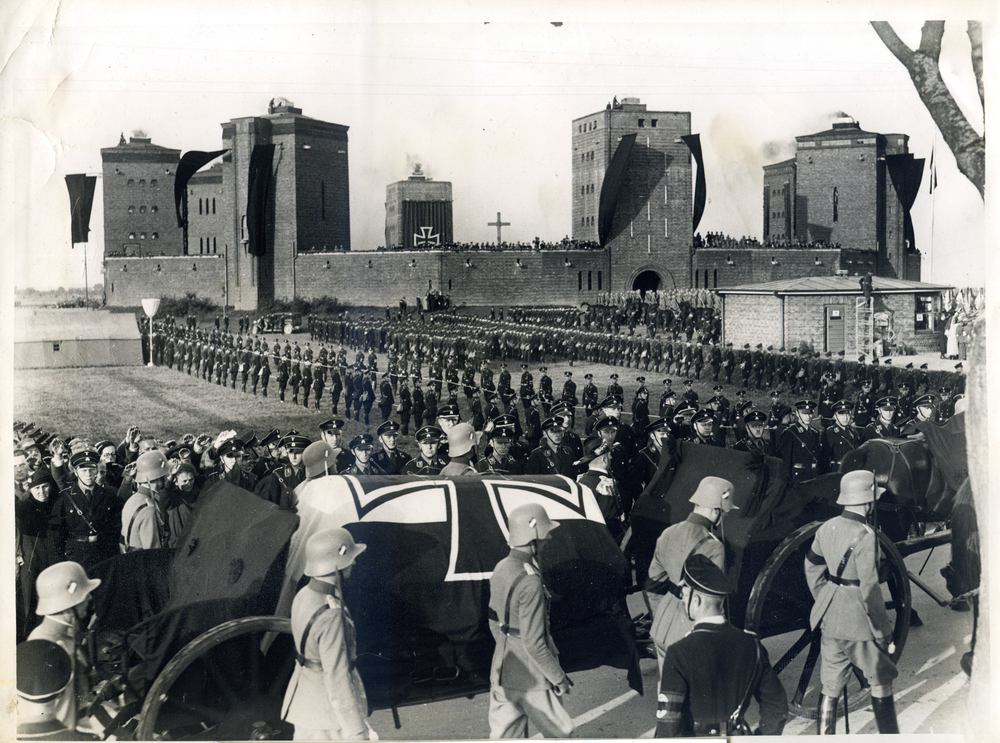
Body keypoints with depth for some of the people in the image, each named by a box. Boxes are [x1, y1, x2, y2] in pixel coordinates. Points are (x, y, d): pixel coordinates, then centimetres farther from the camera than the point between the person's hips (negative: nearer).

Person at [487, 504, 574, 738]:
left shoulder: (501, 569, 1)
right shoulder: (530, 582, -26)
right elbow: (534, 643, -24)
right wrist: (559, 677, -13)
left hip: (501, 671, 8)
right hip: (530, 677, -8)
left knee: (505, 733, 15)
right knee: (559, 731, 11)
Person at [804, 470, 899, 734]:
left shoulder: (826, 528, 2)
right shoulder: (865, 535, -20)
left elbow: (812, 568, 13)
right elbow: (869, 590, -20)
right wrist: (884, 633, -12)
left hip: (830, 621, 6)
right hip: (859, 623, -6)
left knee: (830, 687, 13)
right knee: (881, 683, 13)